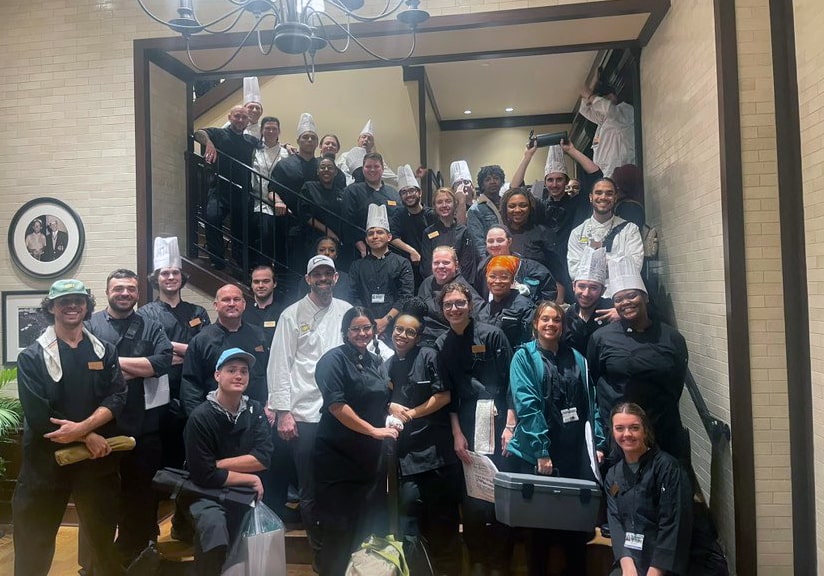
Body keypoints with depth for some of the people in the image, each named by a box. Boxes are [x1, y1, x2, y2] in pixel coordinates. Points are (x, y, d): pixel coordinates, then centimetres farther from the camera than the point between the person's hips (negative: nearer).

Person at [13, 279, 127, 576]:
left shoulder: (105, 351, 5)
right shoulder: (32, 356, -3)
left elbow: (117, 397, -5)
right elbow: (37, 415, -12)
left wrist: (82, 427, -20)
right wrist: (88, 437, -15)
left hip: (97, 458, 2)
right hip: (47, 460, -2)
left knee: (103, 535, 16)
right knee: (34, 543, 9)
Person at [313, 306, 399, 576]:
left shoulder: (376, 361, 10)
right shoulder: (334, 360, -12)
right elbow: (336, 405, -20)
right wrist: (373, 430, -19)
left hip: (371, 454, 7)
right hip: (338, 455, -7)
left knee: (370, 521, 15)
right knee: (339, 525, 4)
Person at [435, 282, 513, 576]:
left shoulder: (492, 335, -6)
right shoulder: (442, 345, 5)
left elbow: (511, 383, -6)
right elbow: (448, 393, 8)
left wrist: (509, 426, -11)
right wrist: (457, 434, 3)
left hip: (497, 424, -3)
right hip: (466, 428, 3)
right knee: (470, 493, 9)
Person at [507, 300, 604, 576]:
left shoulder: (577, 358, 11)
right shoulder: (524, 356, -3)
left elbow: (590, 403, 9)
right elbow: (526, 404, -12)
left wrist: (597, 444, 0)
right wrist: (541, 451, -18)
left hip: (575, 450, 4)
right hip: (536, 452, -3)